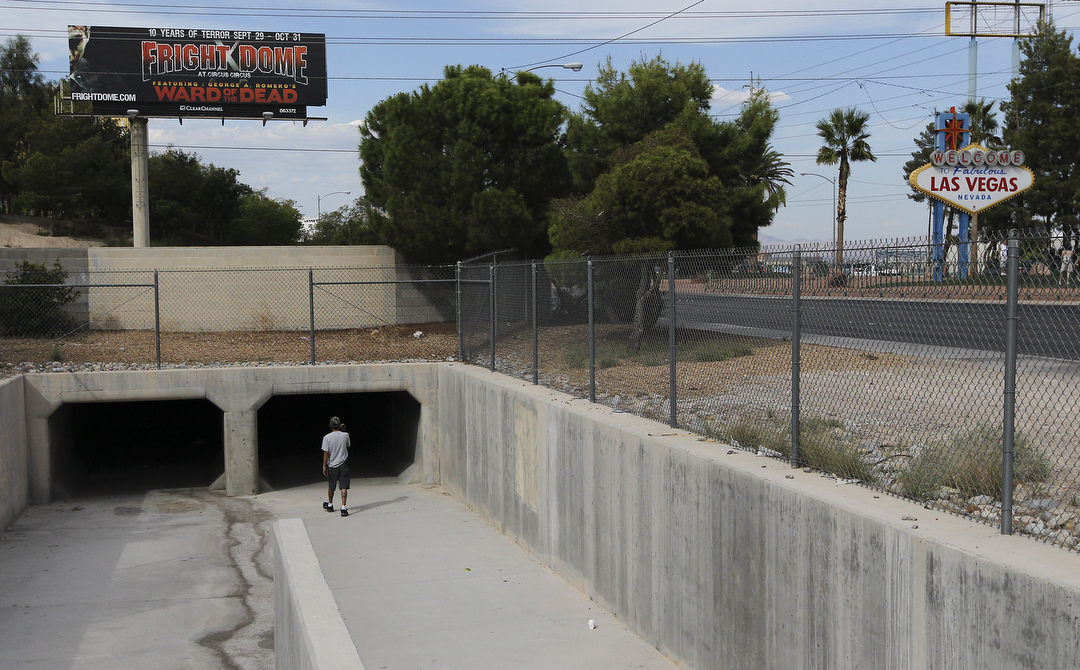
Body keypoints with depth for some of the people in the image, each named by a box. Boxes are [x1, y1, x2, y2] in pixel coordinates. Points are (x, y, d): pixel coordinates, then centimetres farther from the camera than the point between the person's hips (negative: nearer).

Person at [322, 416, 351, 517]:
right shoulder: (345, 435, -3)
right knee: (344, 487, -3)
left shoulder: (327, 437, -9)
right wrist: (343, 430, 15)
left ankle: (330, 505, 35)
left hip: (332, 466, 0)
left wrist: (324, 466, -5)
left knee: (331, 487, 17)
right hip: (343, 465, 0)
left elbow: (326, 453, -11)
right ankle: (344, 507, -14)